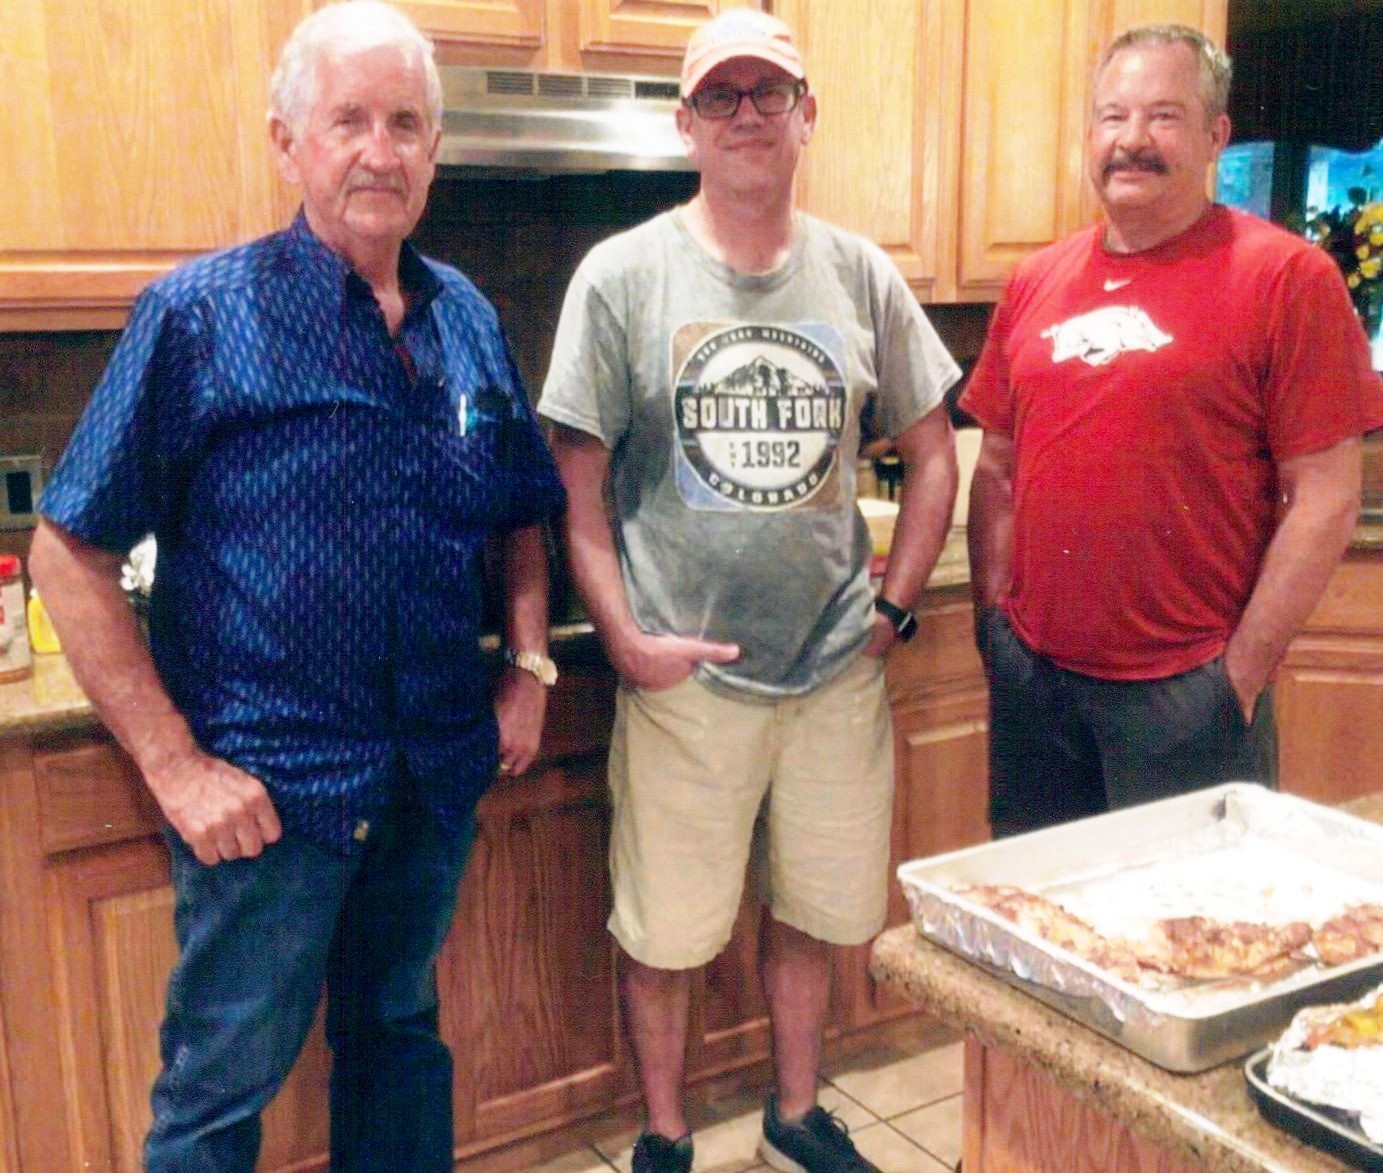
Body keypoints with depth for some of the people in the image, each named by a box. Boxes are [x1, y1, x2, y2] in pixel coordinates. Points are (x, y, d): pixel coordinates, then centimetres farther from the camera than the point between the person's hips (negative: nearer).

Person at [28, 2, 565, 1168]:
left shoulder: (470, 320, 5)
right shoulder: (200, 315, -10)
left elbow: (523, 515, 17)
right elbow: (70, 552, -10)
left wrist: (530, 668, 4)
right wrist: (174, 764, -14)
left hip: (439, 772, 5)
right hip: (269, 788, -4)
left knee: (401, 1036, 22)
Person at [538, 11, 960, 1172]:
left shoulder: (862, 277, 4)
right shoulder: (624, 274, -4)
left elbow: (933, 452, 11)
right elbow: (577, 484, -4)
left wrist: (894, 606, 3)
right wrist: (625, 638, -11)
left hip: (837, 666, 3)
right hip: (686, 673, -3)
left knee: (817, 911, 17)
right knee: (666, 933, 8)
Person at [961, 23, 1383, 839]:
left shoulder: (1285, 276, -7)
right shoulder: (1037, 282, 7)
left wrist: (1243, 672, -11)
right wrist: (993, 615, 5)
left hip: (1186, 693, -4)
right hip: (1032, 677, 5)